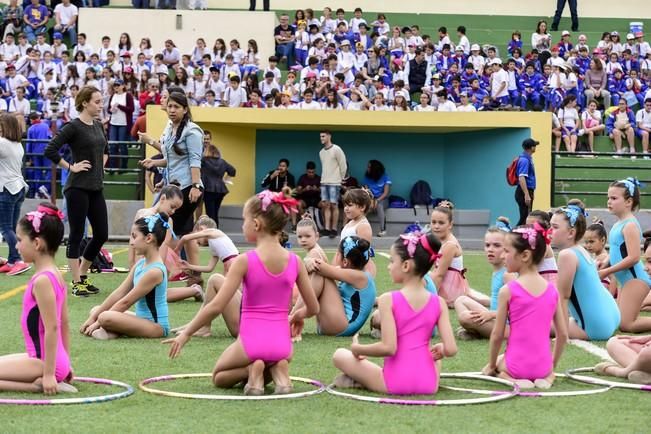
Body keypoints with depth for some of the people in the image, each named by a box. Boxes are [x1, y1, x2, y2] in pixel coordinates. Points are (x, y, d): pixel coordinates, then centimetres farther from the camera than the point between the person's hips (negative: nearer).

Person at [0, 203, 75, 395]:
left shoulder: (42, 280, -19)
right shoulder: (55, 275, 9)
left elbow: (52, 328, -22)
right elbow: (64, 324, 15)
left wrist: (49, 374, -22)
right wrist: (64, 365, 20)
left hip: (43, 362, -9)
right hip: (58, 361, 9)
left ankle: (38, 385, -12)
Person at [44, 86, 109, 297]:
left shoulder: (98, 126, 11)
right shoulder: (73, 127, -12)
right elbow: (50, 150, -19)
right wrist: (70, 167, -13)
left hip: (96, 188, 8)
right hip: (78, 188, -8)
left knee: (101, 234, 8)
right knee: (76, 235, 0)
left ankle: (82, 275, 25)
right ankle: (77, 283, 7)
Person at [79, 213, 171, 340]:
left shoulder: (154, 271, -21)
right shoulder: (141, 264, 8)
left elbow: (126, 302, -17)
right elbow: (119, 293, 9)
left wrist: (98, 321, -12)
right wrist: (93, 317, 5)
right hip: (142, 319, 10)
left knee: (105, 317, -33)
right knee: (95, 310, 14)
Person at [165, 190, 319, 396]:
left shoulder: (245, 261, -12)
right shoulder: (295, 261, -1)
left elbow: (216, 306, -14)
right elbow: (313, 308, 6)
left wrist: (186, 334, -5)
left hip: (251, 341, -3)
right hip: (282, 344, 4)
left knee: (219, 376, 25)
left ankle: (252, 370, -6)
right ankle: (277, 370, 2)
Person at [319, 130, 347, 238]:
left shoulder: (336, 150, -8)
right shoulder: (321, 152, 12)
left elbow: (343, 166, -5)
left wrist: (340, 178, 2)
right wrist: (324, 178, 13)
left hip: (334, 183, -6)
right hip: (324, 182, 6)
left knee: (334, 205, -5)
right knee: (325, 205, 3)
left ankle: (334, 229, -2)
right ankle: (327, 229, 5)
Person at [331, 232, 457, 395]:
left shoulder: (388, 300, -11)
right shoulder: (438, 303, -1)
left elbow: (388, 347, -18)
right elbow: (450, 350, -6)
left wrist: (357, 349, -2)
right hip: (428, 385, 1)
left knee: (340, 355, 20)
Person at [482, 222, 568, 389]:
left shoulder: (508, 290, -12)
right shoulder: (552, 290, 0)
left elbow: (497, 335, -7)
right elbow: (563, 334, 4)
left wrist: (491, 365, 9)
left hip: (516, 366, -3)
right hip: (543, 367, 3)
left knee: (499, 362, 30)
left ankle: (513, 379, -2)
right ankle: (546, 378, 2)